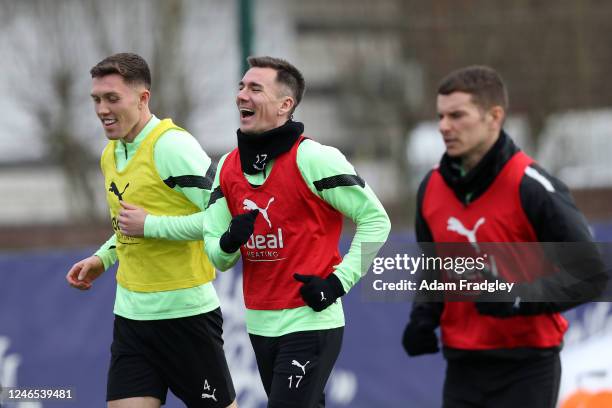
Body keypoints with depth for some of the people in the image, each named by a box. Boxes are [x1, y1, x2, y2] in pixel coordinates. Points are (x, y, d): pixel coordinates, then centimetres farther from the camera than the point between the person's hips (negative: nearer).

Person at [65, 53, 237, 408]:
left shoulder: (173, 146, -16)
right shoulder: (111, 155, 11)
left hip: (185, 312, -8)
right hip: (130, 312, 8)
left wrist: (150, 225, -21)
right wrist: (102, 259, 12)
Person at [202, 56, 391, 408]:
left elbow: (375, 220, -9)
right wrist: (229, 242, -12)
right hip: (259, 324, 7)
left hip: (309, 323, -7)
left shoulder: (312, 159, -12)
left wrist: (340, 281, -13)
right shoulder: (228, 167, 8)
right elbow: (215, 254, 11)